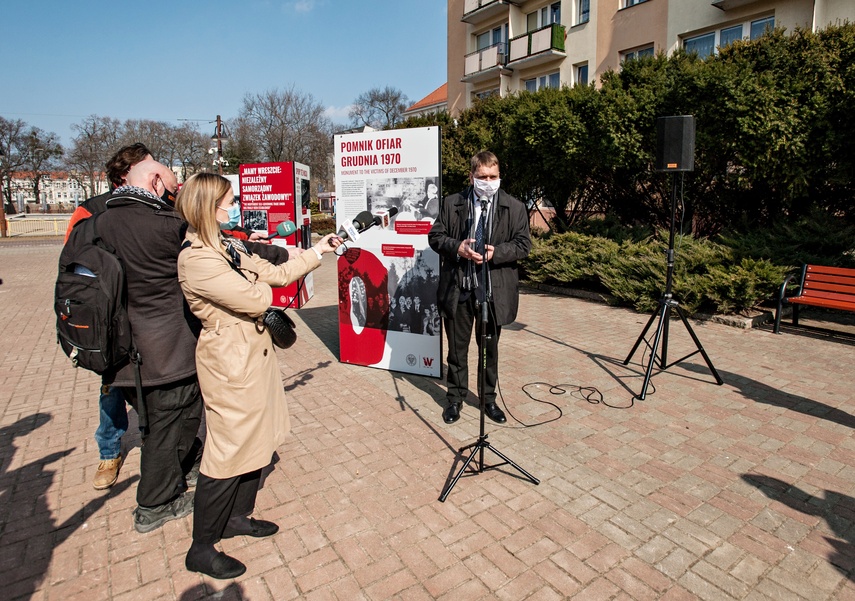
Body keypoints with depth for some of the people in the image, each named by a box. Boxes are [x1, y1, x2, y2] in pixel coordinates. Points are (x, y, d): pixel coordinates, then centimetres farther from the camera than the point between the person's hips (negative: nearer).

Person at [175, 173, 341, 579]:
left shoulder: (228, 248, 8)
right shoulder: (196, 260, -21)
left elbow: (275, 273, 13)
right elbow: (256, 299, -24)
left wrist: (318, 251, 13)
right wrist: (263, 287, 0)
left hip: (253, 354, 9)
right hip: (229, 362, -9)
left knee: (256, 440, 18)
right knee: (230, 452, 2)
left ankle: (237, 517, 38)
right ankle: (201, 550, 21)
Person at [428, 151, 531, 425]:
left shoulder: (514, 207, 1)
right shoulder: (452, 203, 3)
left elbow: (523, 244, -1)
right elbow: (435, 236, 4)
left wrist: (495, 253, -18)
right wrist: (457, 248, -15)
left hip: (494, 289, 0)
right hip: (457, 288, 0)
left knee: (489, 347, 14)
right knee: (457, 347, 11)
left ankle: (489, 399, 32)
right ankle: (455, 398, 29)